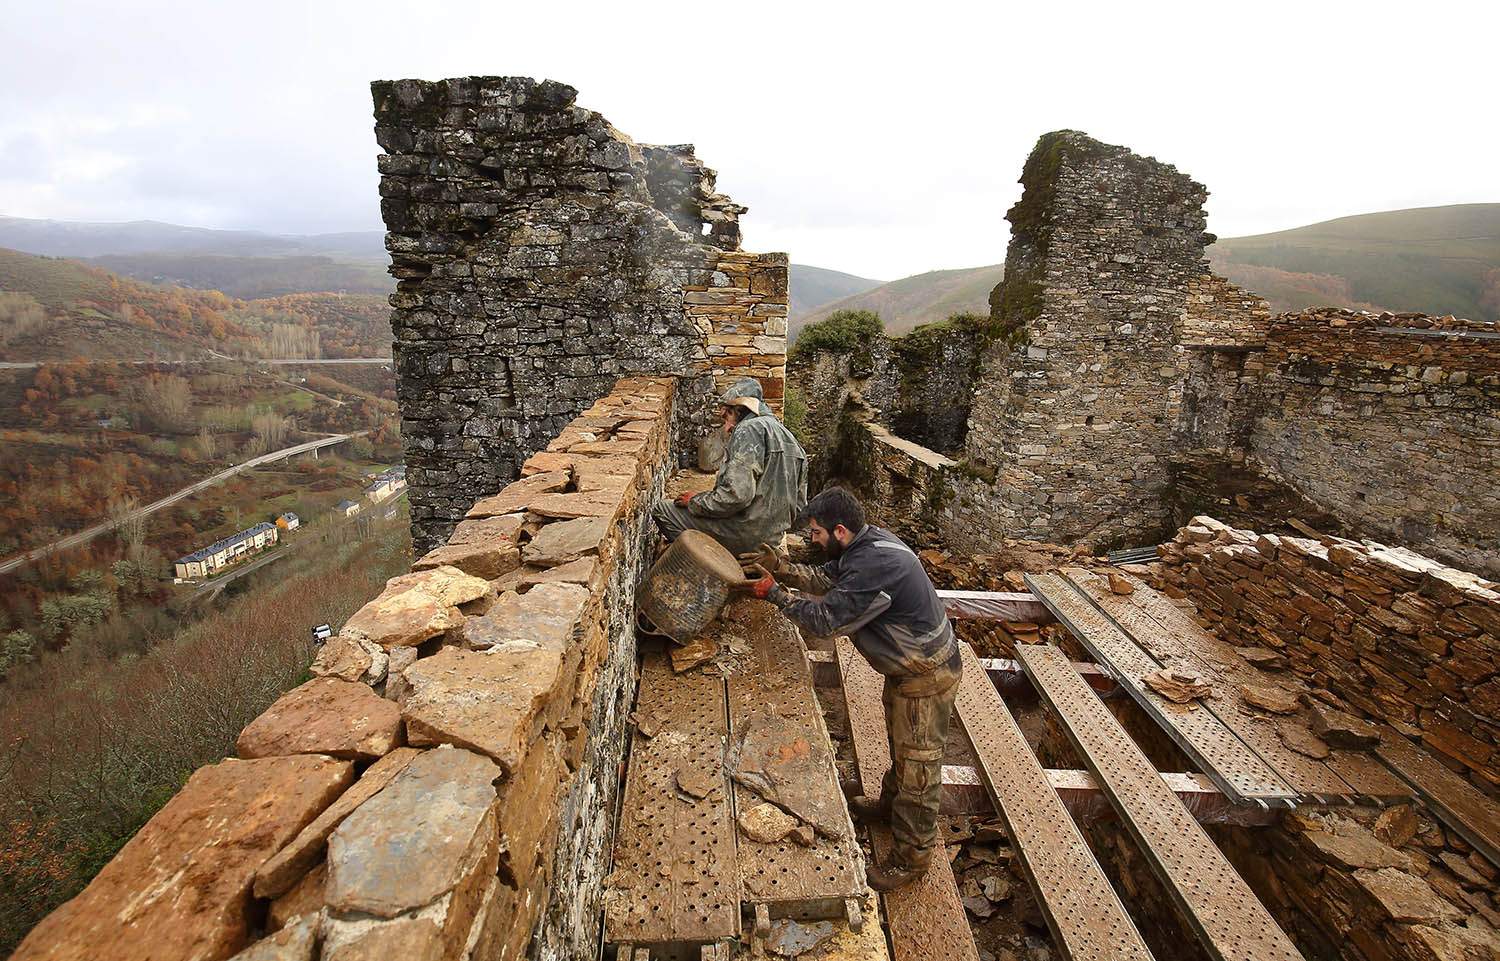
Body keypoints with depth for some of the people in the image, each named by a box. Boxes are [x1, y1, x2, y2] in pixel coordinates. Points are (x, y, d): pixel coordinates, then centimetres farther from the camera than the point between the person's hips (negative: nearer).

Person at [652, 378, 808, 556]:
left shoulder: (749, 430, -13)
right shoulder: (789, 438, 15)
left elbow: (737, 494, -25)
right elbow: (799, 503, 16)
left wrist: (694, 502, -10)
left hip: (747, 535, -9)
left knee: (662, 511, -4)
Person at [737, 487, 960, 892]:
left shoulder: (873, 567, -35)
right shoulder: (869, 541, -4)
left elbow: (825, 619, -26)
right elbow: (826, 578, 8)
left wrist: (774, 592, -16)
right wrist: (781, 566, -5)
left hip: (926, 676, -10)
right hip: (908, 666, 10)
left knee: (917, 765, 7)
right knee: (900, 746, 29)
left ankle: (912, 859, 25)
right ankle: (890, 802, 52)